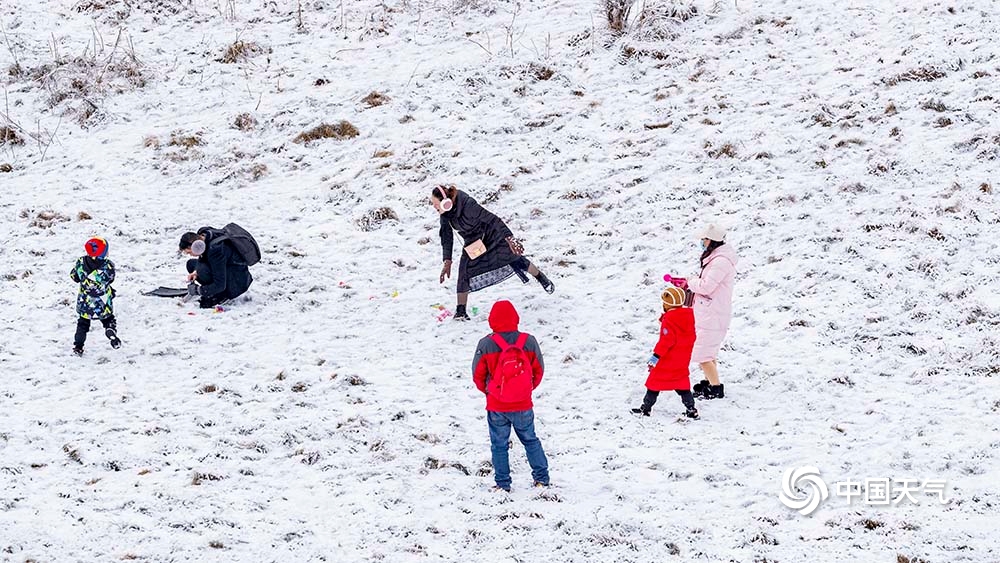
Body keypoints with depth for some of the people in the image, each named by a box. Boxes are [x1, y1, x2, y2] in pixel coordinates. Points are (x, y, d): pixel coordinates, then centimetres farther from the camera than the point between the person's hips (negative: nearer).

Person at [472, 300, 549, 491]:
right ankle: (541, 478, 20)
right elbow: (539, 370, 4)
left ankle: (503, 484, 13)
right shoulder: (529, 341, -7)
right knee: (531, 441, 18)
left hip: (496, 407, -2)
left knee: (499, 445, 11)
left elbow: (478, 374, -3)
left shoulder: (486, 344, -12)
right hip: (524, 405, 2)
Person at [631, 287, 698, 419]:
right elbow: (691, 338, 14)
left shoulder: (669, 320, -21)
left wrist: (656, 355, -24)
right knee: (681, 383, 15)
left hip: (667, 359, -8)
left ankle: (645, 408, 9)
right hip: (683, 361, 8)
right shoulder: (689, 316, 4)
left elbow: (666, 340, -26)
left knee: (655, 382, 3)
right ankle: (691, 409, 9)